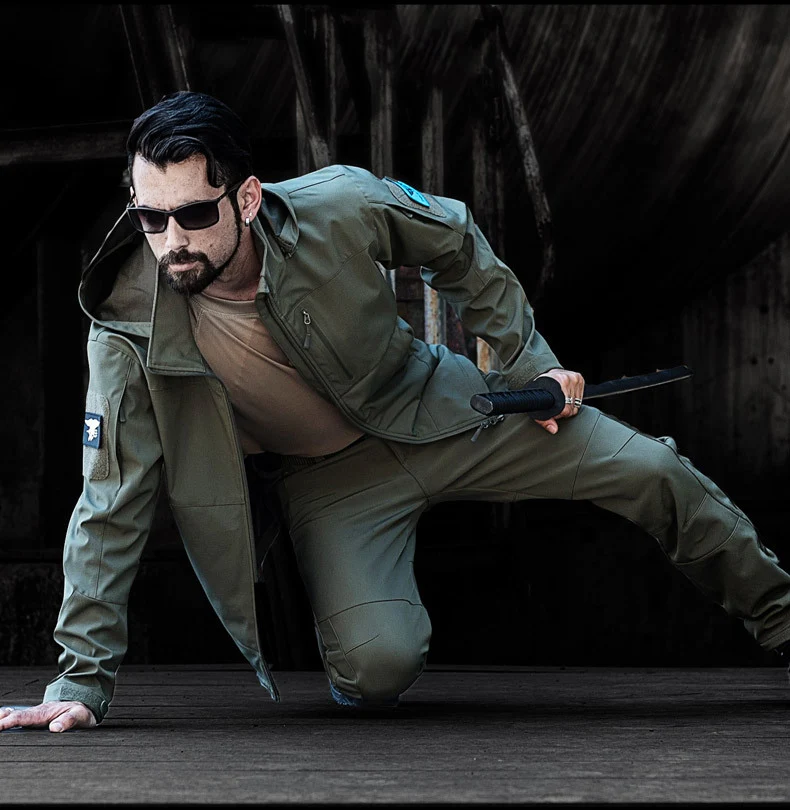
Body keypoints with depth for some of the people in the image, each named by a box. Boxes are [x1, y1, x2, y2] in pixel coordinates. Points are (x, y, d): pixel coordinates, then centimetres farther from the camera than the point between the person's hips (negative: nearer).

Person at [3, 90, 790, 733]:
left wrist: (527, 362, -1)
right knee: (375, 667, -25)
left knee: (651, 471, -1)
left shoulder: (340, 208, -27)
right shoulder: (130, 327, -27)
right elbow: (111, 506, -21)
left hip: (431, 408, 2)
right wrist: (80, 682, -22)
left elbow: (459, 248, -4)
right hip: (327, 477, -1)